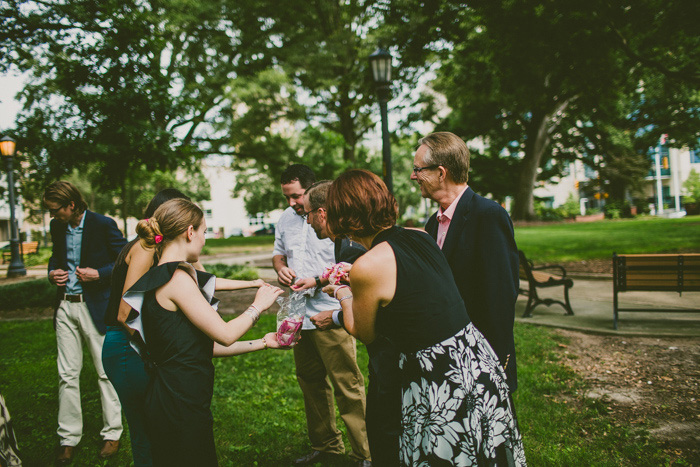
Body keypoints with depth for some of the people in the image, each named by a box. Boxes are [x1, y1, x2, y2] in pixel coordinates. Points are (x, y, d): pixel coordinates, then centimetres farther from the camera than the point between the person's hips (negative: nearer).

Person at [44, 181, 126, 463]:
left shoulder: (103, 225, -11)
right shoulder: (57, 227, 8)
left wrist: (99, 274, -18)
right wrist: (52, 272, 3)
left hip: (95, 307, -5)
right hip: (65, 306, 5)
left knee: (106, 372, 4)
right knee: (67, 374, 8)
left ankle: (112, 434, 18)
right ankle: (69, 438, 19)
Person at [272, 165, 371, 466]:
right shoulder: (286, 219, 11)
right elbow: (278, 252, 23)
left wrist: (317, 280, -21)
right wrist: (281, 268, 0)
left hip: (331, 312, -7)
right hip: (299, 314, 7)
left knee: (347, 385, -4)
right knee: (310, 382, 16)